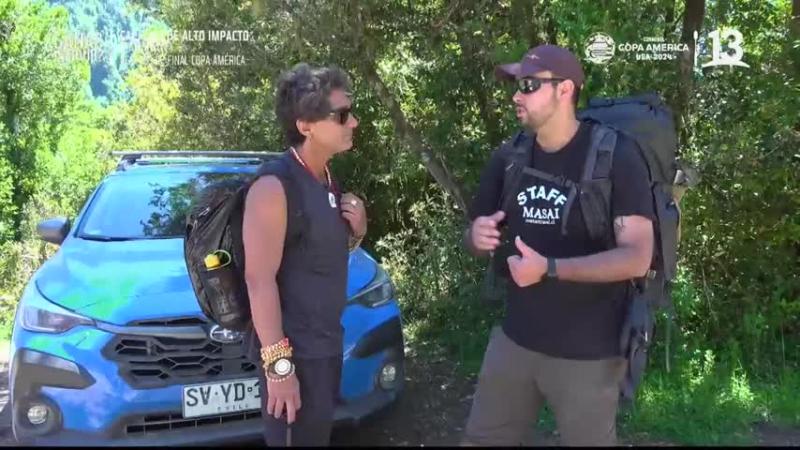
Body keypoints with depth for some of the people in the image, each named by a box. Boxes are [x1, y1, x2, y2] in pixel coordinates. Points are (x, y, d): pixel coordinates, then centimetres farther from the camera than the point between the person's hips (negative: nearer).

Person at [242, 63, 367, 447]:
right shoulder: (274, 187, -19)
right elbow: (259, 279, -22)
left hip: (327, 343, 9)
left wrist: (357, 229, -2)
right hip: (293, 351, -9)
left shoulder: (327, 179, 8)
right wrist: (278, 363, -23)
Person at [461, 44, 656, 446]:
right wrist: (477, 237, -11)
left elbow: (637, 258, -19)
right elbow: (476, 235, 13)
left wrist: (548, 268, -28)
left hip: (587, 353, -5)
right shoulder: (508, 158, 3)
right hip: (514, 339, 5)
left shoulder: (616, 155, -14)